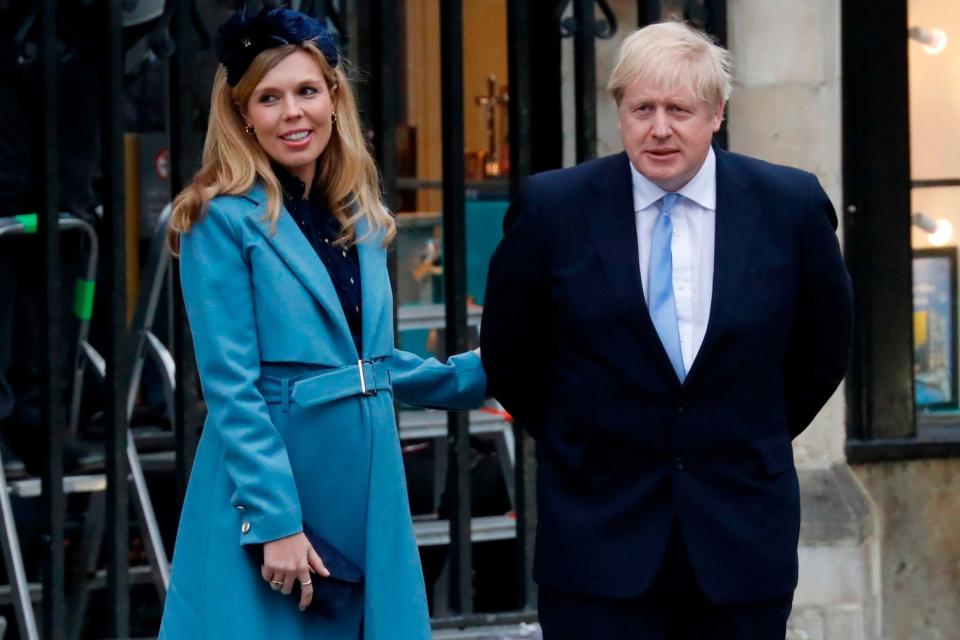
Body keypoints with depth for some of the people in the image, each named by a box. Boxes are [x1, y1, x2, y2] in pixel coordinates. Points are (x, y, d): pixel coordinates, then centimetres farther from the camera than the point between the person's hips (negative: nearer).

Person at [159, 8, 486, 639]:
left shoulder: (360, 218, 12)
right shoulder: (224, 220, -8)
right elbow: (232, 389, -13)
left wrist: (476, 373, 22)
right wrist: (275, 523, -18)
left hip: (368, 490, 7)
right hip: (269, 481, -6)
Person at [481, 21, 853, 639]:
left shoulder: (791, 206, -2)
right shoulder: (553, 207, -4)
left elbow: (823, 348, 12)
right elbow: (509, 355, 9)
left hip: (743, 533, 1)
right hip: (599, 531, -1)